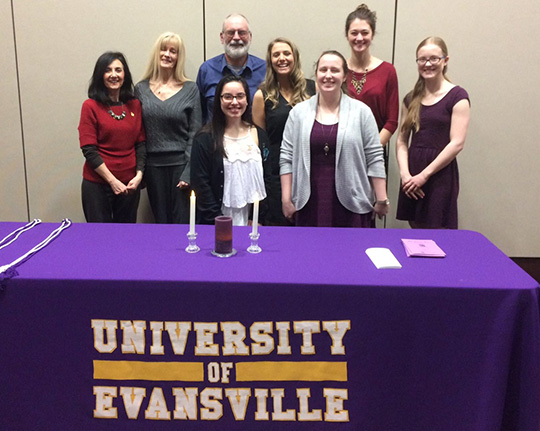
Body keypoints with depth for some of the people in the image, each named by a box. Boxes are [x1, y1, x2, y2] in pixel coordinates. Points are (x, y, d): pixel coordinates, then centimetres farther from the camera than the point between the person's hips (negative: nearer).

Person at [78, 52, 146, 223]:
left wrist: (139, 175, -7)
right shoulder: (91, 106, -6)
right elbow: (89, 150, -9)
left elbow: (140, 143, 6)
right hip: (97, 184, -3)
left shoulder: (134, 105, 6)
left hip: (129, 184, 3)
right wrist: (112, 180, -13)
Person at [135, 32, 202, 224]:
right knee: (160, 219, 10)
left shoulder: (190, 89, 0)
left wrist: (189, 172, -10)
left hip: (180, 164, -2)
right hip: (153, 165, 2)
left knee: (182, 220, 1)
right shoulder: (141, 89, 6)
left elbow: (195, 134, -3)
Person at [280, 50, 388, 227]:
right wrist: (287, 199, 1)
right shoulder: (299, 112, 6)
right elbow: (287, 158, 5)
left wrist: (381, 200, -1)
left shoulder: (361, 112, 3)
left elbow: (374, 158, 1)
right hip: (310, 204, 1)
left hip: (351, 204, -1)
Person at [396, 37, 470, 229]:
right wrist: (404, 173, -8)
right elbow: (402, 141, 8)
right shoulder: (412, 99, 12)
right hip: (412, 177, 5)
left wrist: (424, 174, -12)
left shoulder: (457, 96, -4)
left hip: (440, 174, -5)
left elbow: (456, 143, -11)